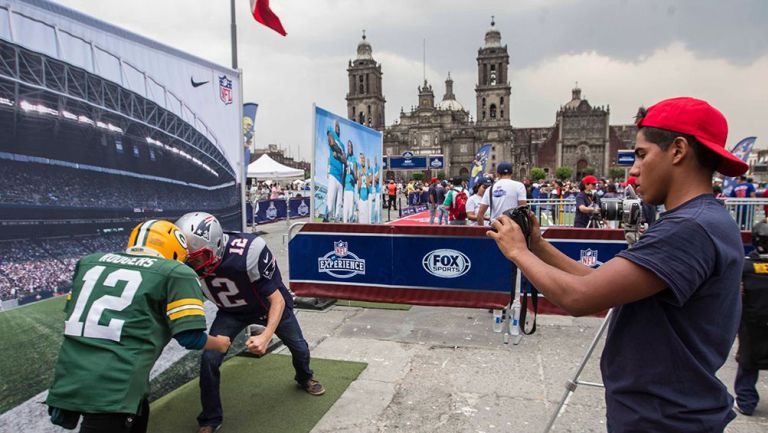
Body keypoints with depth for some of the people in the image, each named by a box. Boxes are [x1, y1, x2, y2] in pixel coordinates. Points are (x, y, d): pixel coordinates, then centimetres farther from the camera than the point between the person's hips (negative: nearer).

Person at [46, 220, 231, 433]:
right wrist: (219, 343, 15)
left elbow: (73, 315, 24)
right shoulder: (175, 273, -2)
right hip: (114, 388, -8)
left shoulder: (89, 261, 15)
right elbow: (190, 337, -5)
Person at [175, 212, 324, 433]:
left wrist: (266, 336, -49)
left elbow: (277, 300, -35)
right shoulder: (189, 264, -29)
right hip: (232, 312, 2)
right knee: (209, 359, -14)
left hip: (269, 303, -2)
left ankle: (304, 378, 52)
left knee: (298, 346, 15)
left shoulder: (248, 253, -43)